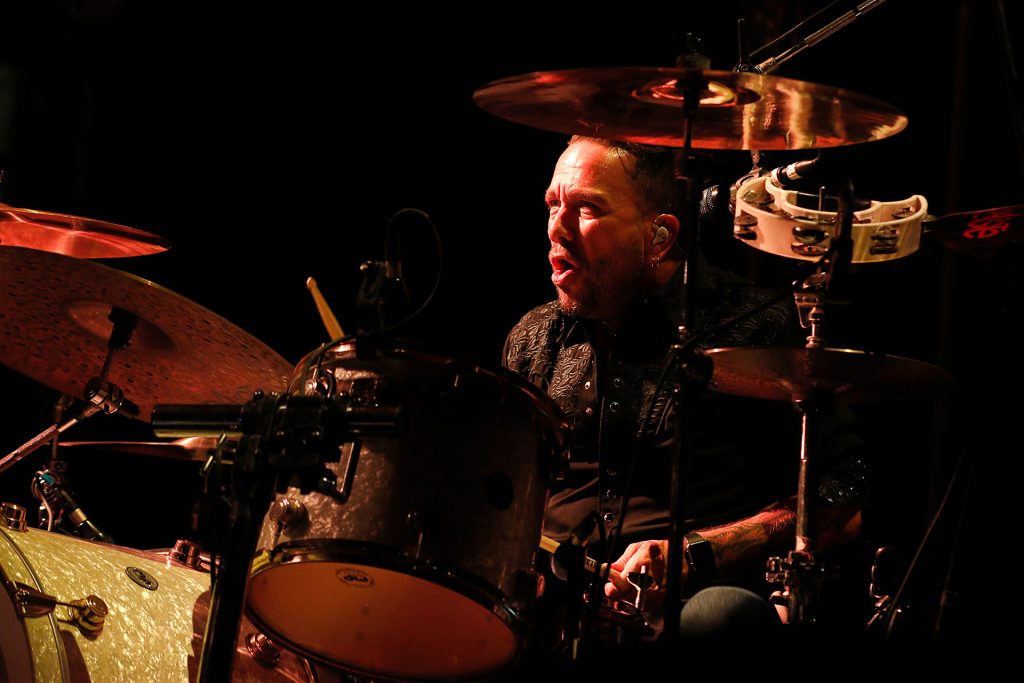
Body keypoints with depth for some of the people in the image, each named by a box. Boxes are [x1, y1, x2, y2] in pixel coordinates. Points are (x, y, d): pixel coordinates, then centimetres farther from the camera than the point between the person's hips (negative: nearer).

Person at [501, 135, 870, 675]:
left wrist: (695, 554, -13)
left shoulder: (758, 328, 1)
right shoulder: (534, 339, 18)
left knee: (719, 616, -38)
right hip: (551, 613, 4)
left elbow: (843, 506, -2)